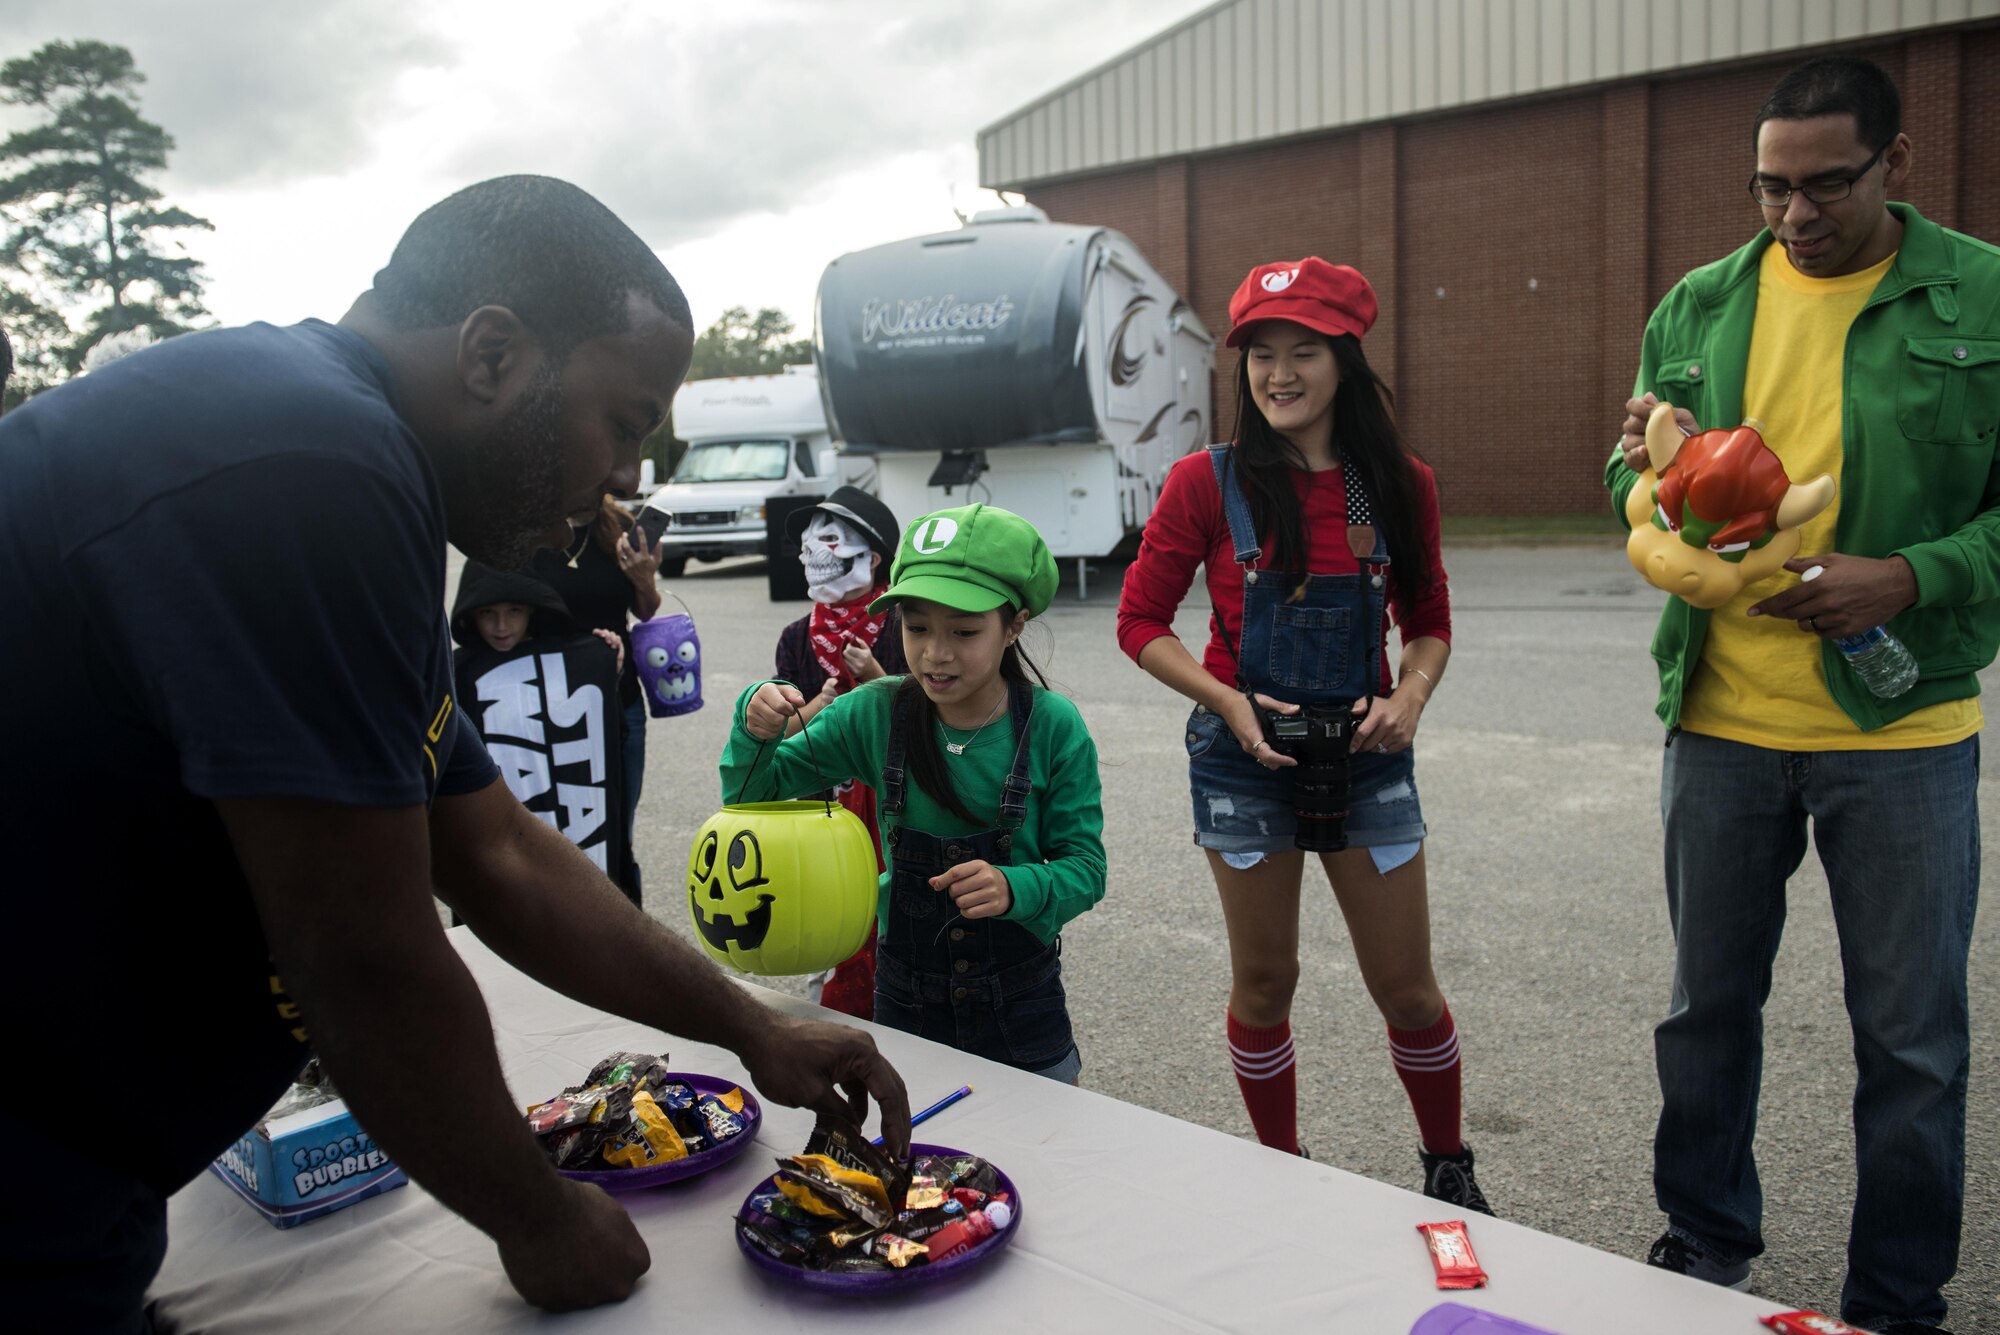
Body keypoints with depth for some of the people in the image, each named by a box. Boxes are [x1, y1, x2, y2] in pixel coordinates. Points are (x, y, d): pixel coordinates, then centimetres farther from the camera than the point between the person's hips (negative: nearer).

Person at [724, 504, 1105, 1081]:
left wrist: (1014, 889, -31)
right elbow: (755, 789, -1)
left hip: (1020, 1005, -1)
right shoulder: (876, 713, -10)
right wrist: (755, 727, -22)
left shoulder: (1052, 727, -15)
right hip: (905, 996, 1)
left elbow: (1085, 868, -11)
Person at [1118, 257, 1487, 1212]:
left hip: (1365, 753, 2)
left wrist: (1411, 696, -10)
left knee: (1406, 986, 9)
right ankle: (1282, 1172, 34)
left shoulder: (1399, 486, -1)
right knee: (1264, 983, 11)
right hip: (1244, 757, -1)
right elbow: (1141, 621, -4)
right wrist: (1229, 702, -17)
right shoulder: (1208, 482, -8)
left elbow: (1428, 622, 10)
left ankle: (1449, 1169, 35)